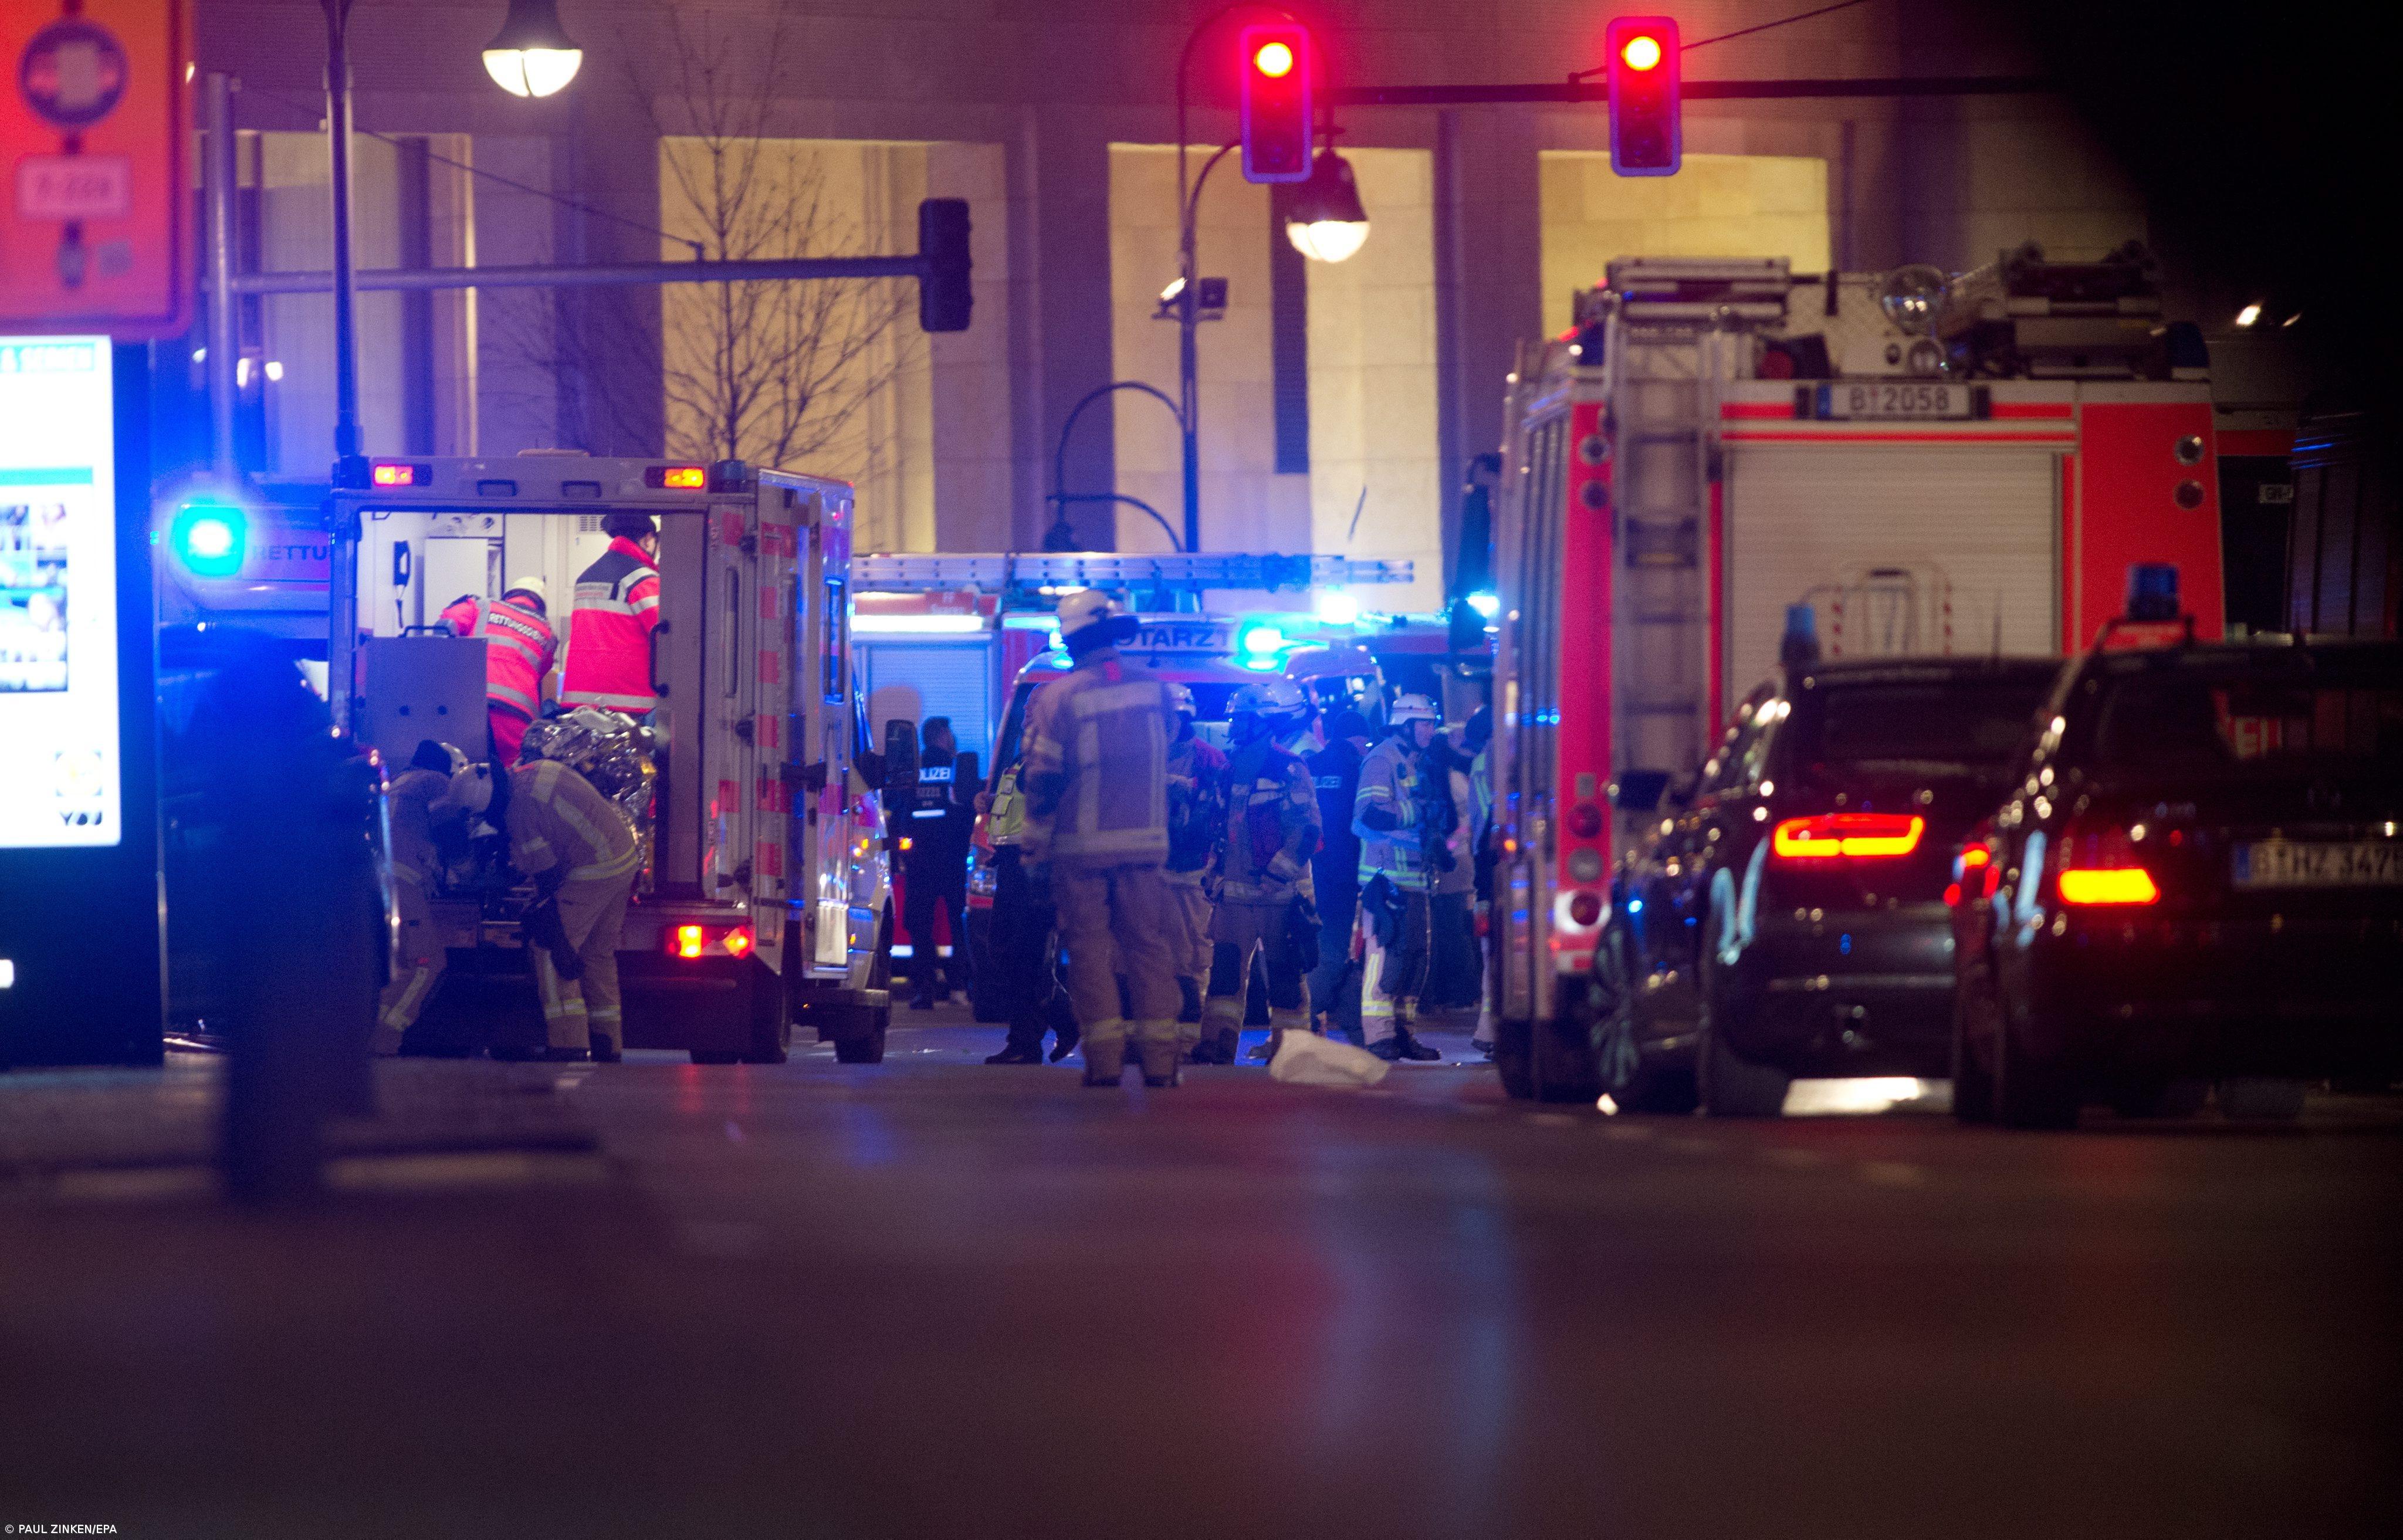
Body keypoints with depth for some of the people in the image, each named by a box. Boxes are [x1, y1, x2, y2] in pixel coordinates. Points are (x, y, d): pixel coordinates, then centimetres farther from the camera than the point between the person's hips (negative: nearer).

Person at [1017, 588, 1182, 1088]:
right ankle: (1160, 1059, 3)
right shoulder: (1153, 689, 2)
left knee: (1090, 948, 3)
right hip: (1144, 840, 3)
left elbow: (1043, 779, -9)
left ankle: (1105, 1059, -2)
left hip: (1082, 845, -3)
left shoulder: (1059, 697, -10)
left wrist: (1035, 842, 2)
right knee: (1149, 944, 7)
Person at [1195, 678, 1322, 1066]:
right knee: (1223, 969, 0)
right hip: (1236, 890, 7)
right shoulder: (1233, 769, 14)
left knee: (1285, 972, 1)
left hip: (1280, 893, -7)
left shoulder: (1290, 769, -8)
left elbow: (1307, 830, -15)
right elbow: (1221, 827, 23)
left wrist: (1274, 874, -19)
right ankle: (1215, 1048, -1)